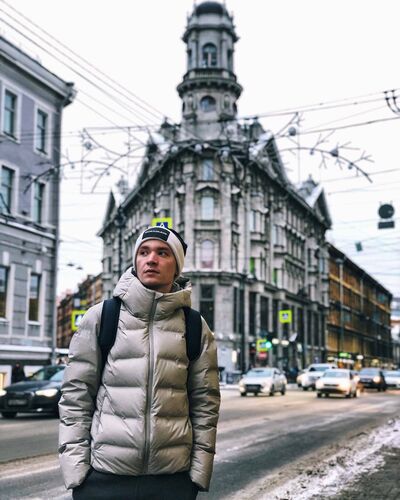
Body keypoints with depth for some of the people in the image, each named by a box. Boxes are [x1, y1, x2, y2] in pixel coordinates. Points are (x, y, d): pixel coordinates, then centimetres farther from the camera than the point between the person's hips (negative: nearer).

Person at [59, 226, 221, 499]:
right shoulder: (100, 317, 0)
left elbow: (205, 403, 5)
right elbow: (76, 395, 0)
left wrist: (200, 471, 0)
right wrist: (75, 467, -6)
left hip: (174, 477, 1)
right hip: (104, 476, -1)